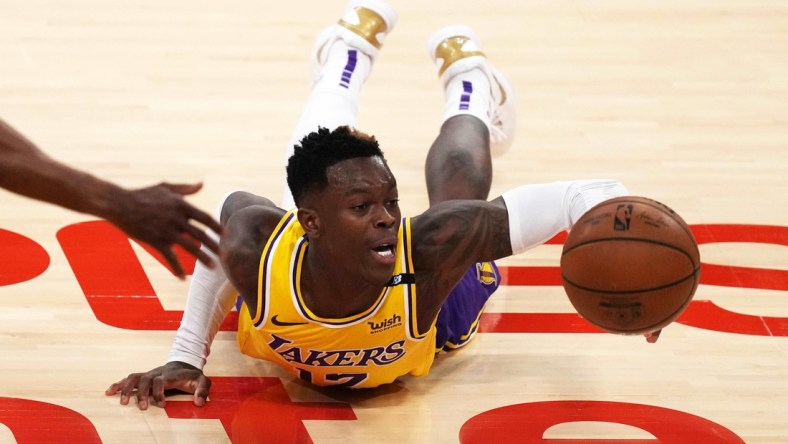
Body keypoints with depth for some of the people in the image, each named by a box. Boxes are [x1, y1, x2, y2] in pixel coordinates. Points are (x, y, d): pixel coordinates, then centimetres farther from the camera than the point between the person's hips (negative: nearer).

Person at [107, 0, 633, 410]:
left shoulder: (429, 250, -48)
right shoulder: (258, 252, -43)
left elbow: (537, 204, -44)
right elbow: (230, 208, -21)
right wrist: (187, 355, -20)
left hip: (428, 315, -1)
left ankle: (467, 81, 57)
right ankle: (349, 53, 56)